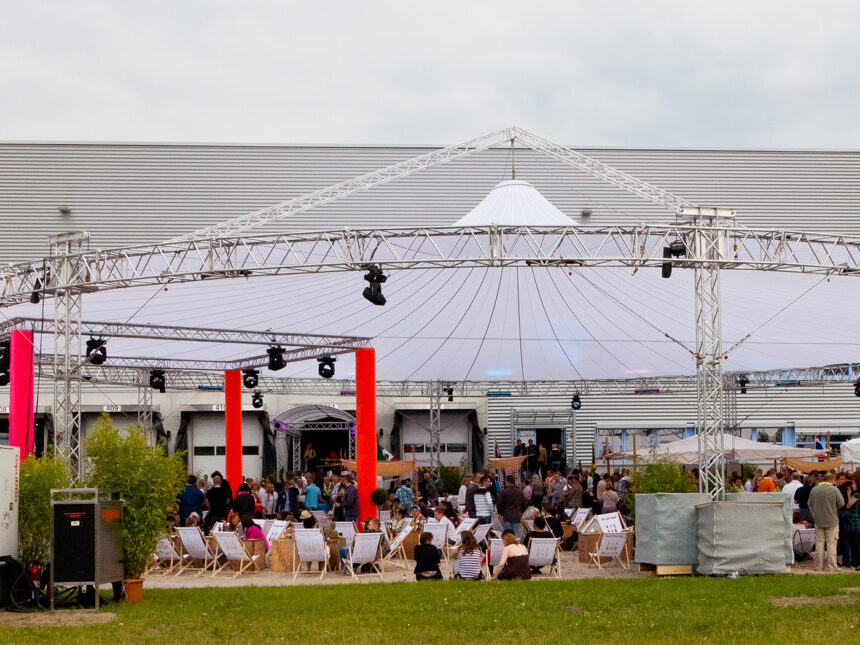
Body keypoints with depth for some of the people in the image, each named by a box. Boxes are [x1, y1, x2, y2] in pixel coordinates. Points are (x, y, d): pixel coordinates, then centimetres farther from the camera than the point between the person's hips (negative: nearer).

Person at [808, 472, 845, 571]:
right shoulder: (834, 490, -10)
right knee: (831, 544, 1)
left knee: (819, 543, 8)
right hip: (832, 521, -3)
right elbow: (841, 504, -6)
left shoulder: (814, 490, 2)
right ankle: (832, 567, -1)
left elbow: (810, 505, 9)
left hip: (818, 521, 3)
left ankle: (818, 567, 9)